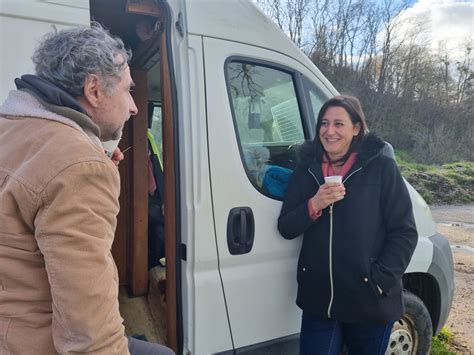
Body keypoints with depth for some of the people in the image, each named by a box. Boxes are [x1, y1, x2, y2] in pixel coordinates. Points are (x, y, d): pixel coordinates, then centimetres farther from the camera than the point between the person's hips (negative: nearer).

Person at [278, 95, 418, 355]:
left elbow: (404, 232, -5)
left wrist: (380, 280, -13)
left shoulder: (381, 167, -7)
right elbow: (286, 229, 1)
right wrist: (314, 205, -16)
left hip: (370, 301, -1)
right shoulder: (307, 168, 2)